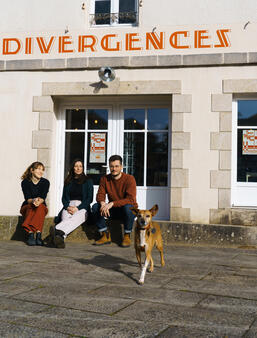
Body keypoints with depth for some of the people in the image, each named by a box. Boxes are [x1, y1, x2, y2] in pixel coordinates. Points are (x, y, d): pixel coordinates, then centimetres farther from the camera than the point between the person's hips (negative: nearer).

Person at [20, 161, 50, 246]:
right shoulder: (25, 182, -4)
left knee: (40, 207, -34)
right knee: (31, 207, -34)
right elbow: (27, 198, -14)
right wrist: (33, 201, -37)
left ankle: (38, 235, -48)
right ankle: (30, 235, -48)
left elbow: (43, 198, -14)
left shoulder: (45, 182, -1)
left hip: (41, 206, 0)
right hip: (27, 207, 0)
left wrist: (39, 201, -37)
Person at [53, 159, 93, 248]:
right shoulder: (68, 181, 23)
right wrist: (67, 207, -6)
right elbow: (64, 198, 18)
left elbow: (90, 198, 5)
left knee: (75, 218, -40)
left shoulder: (87, 181, 15)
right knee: (65, 219, -36)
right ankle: (61, 237, -66)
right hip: (69, 206, 2)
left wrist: (77, 208, -11)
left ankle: (58, 233, -68)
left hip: (82, 207, -2)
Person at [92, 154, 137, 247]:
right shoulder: (104, 179, -1)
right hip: (113, 211, 4)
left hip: (128, 210, -4)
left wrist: (112, 203, -37)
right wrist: (103, 203, -32)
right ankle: (106, 235, -11)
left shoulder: (129, 179, -16)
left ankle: (127, 236, -17)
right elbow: (100, 195, -7)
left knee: (128, 207, -38)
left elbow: (131, 199, -27)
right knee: (95, 207, -19)